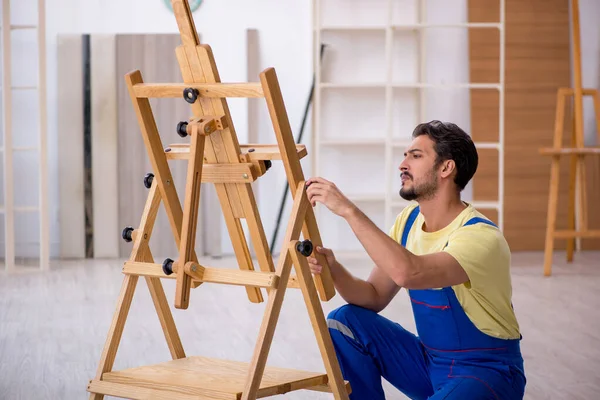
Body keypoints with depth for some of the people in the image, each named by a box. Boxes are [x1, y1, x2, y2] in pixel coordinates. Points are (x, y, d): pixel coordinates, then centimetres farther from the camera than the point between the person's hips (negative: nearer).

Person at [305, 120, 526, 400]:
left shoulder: (481, 237, -25)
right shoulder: (408, 221, 2)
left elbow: (408, 273, -42)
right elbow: (375, 297, 4)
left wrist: (349, 210, -38)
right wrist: (333, 269, -17)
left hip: (488, 372, -7)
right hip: (429, 362, 7)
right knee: (344, 322, -9)